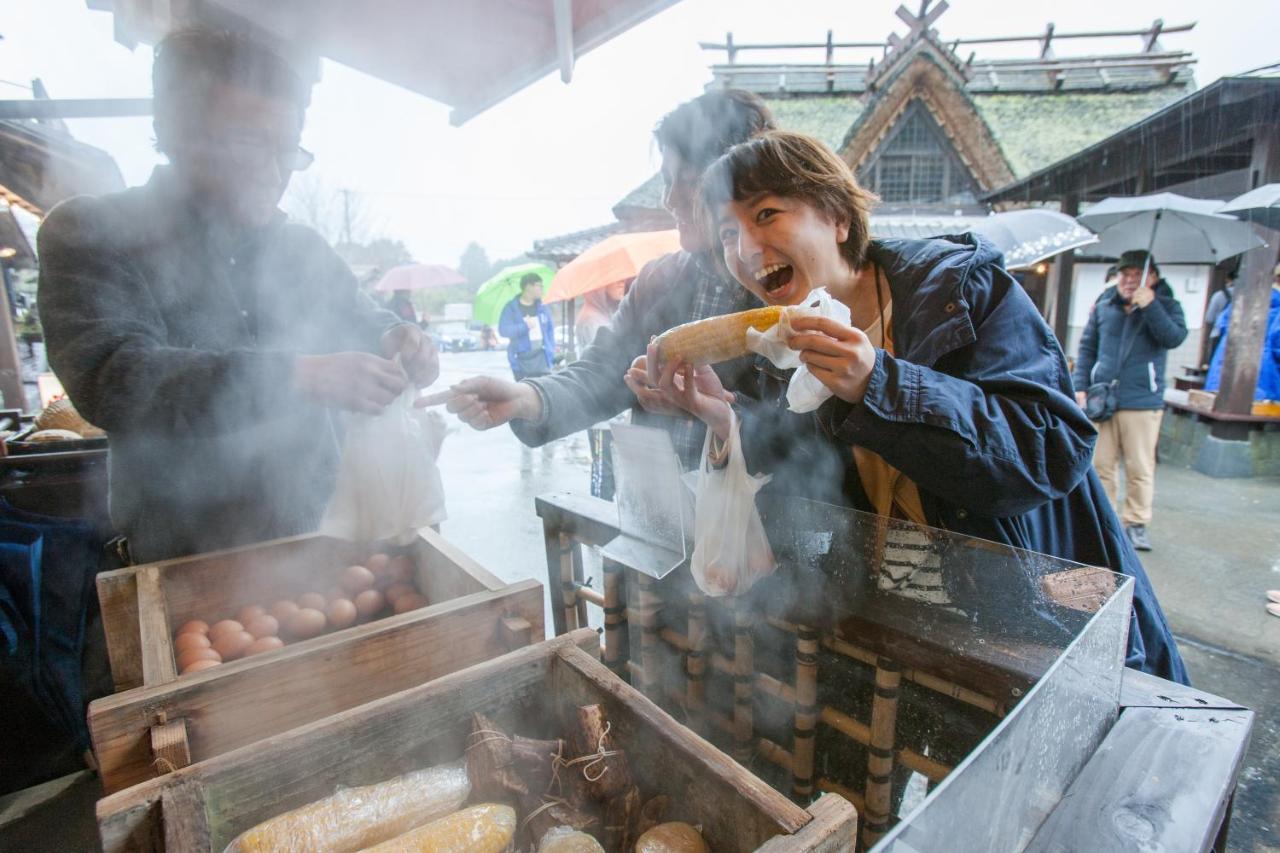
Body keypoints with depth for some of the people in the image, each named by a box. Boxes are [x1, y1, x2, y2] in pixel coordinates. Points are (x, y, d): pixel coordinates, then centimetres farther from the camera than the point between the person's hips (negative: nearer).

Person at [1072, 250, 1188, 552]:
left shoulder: (1165, 304, 3)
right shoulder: (1104, 305, 8)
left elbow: (1174, 337, -15)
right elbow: (1087, 348, 11)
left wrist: (1150, 306, -22)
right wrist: (1080, 386, 3)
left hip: (1142, 402, -2)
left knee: (1140, 467, 3)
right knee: (1101, 464, 7)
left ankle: (1136, 522, 15)